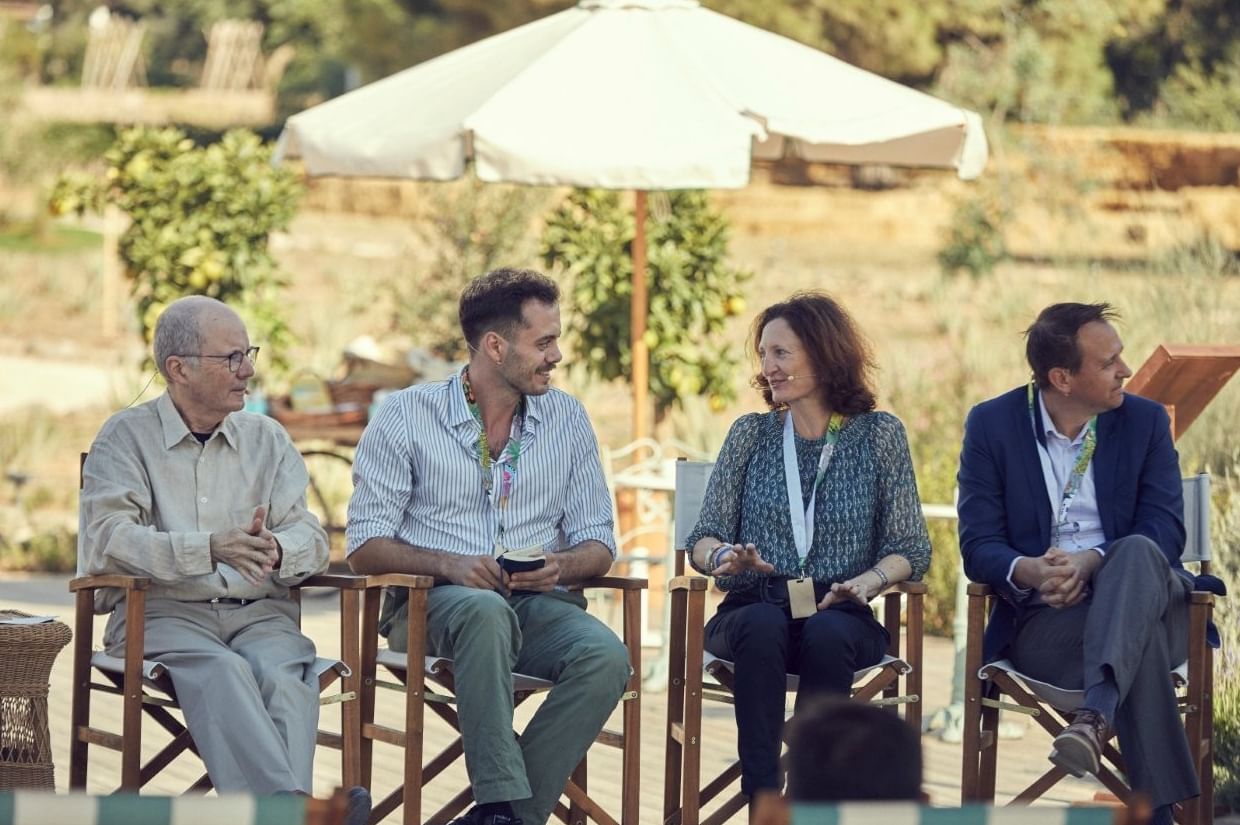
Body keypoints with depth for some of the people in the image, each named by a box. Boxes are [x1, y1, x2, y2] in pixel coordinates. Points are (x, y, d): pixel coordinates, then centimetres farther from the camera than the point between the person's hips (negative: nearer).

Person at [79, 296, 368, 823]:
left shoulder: (267, 439, 19)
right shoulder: (126, 438, 7)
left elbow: (311, 539, 8)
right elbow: (107, 539, -9)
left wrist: (275, 551, -18)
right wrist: (211, 548, -23)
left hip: (258, 613, 3)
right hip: (163, 611, -3)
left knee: (285, 673, -32)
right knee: (221, 671, -36)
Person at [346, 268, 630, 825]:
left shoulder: (567, 419, 13)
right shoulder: (407, 417, 3)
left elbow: (597, 544, 13)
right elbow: (365, 547, -1)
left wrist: (561, 565, -12)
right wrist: (449, 564, -19)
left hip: (538, 604, 3)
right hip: (431, 606, -3)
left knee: (605, 657, -30)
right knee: (485, 611, -39)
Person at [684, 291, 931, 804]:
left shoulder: (879, 435, 9)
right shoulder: (751, 434, 14)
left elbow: (911, 549, 5)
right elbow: (702, 540, 9)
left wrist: (867, 581, -16)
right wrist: (725, 556, -15)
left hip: (840, 617, -1)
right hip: (751, 612, 1)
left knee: (825, 634, -37)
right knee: (764, 625, -36)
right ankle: (761, 798, -41)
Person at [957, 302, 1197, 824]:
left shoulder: (1144, 421, 7)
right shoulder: (992, 425, 4)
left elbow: (1166, 531, -3)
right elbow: (979, 545, -2)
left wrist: (1091, 562, -24)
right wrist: (1028, 571, -28)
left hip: (1137, 592, 2)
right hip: (1041, 614, -2)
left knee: (1137, 552, -36)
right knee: (1143, 644, -35)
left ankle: (1095, 717, -55)